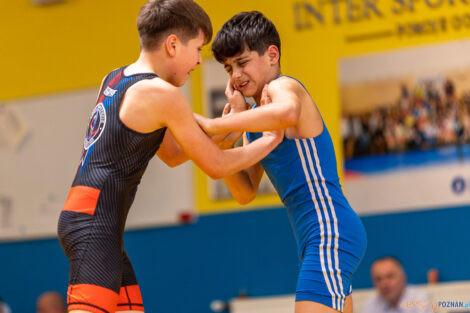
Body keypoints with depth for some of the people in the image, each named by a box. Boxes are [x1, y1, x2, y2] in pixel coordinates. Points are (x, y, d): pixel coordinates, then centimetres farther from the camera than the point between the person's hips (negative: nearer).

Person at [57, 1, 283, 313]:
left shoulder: (116, 79, 18)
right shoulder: (161, 93, -10)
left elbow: (173, 154, 25)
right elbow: (215, 165, -2)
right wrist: (270, 140, 11)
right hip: (95, 221, -10)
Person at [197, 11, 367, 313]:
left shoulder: (282, 86, -8)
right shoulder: (257, 115, 19)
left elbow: (287, 112, -37)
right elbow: (245, 193, 10)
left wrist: (213, 125, -28)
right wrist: (236, 116, 3)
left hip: (330, 231, -11)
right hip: (316, 237, 11)